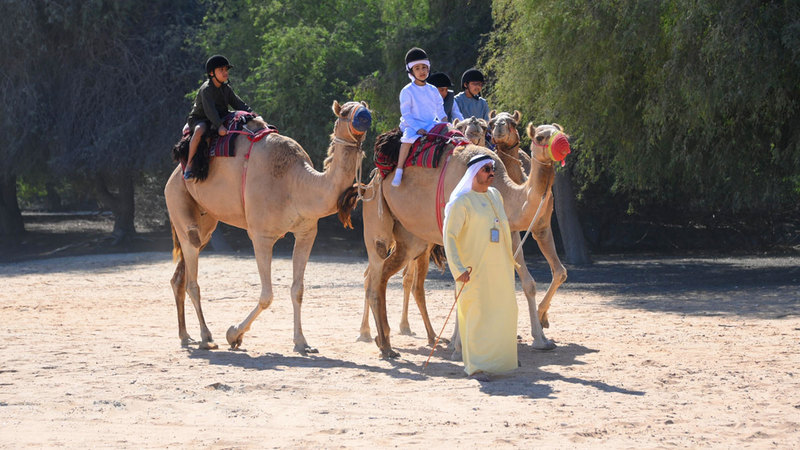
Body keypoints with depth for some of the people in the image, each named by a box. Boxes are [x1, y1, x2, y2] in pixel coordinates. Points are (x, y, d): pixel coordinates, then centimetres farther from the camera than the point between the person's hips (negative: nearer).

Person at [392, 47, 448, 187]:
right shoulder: (407, 91, -2)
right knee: (408, 138, -35)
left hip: (431, 124, 5)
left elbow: (440, 112, 14)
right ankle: (398, 172, -33)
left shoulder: (433, 90, 12)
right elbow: (406, 114, -8)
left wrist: (445, 123, -6)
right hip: (412, 125, -5)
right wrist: (418, 128, -19)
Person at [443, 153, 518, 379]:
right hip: (475, 268, -7)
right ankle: (474, 365, -1)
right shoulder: (462, 201, -10)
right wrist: (457, 269, -23)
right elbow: (449, 235, -15)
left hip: (500, 266, 7)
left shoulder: (495, 195, 13)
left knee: (504, 310, 11)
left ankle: (500, 354, 28)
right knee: (477, 313, -7)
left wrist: (509, 259, 23)